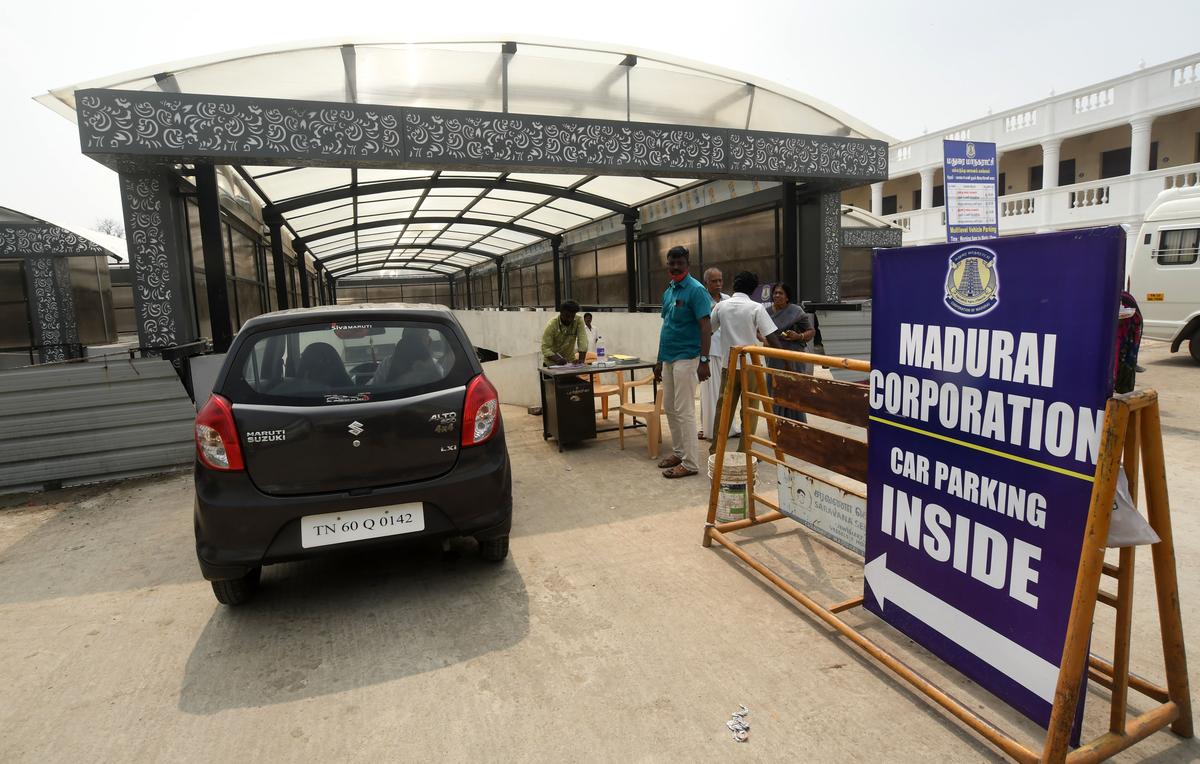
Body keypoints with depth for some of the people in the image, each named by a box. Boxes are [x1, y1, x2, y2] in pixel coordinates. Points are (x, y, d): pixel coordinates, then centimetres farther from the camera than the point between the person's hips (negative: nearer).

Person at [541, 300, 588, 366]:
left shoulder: (579, 320, -13)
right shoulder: (552, 324, -20)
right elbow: (545, 348, -23)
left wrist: (581, 360, -33)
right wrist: (557, 359, -39)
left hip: (570, 361, 2)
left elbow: (582, 340, -19)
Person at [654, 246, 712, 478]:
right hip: (669, 358, 8)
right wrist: (659, 360, 19)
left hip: (686, 358, -8)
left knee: (684, 411, -5)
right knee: (670, 408, 14)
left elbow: (706, 327, -16)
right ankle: (678, 452, 27)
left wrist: (704, 361, -23)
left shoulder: (696, 290, -10)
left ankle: (690, 463, 3)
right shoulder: (668, 291, 13)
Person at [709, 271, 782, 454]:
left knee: (724, 406, 13)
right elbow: (772, 338, -13)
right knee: (750, 409, 7)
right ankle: (744, 450, 11)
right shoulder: (756, 307, -9)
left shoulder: (721, 306, 1)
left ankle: (716, 448, 20)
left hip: (729, 365, 4)